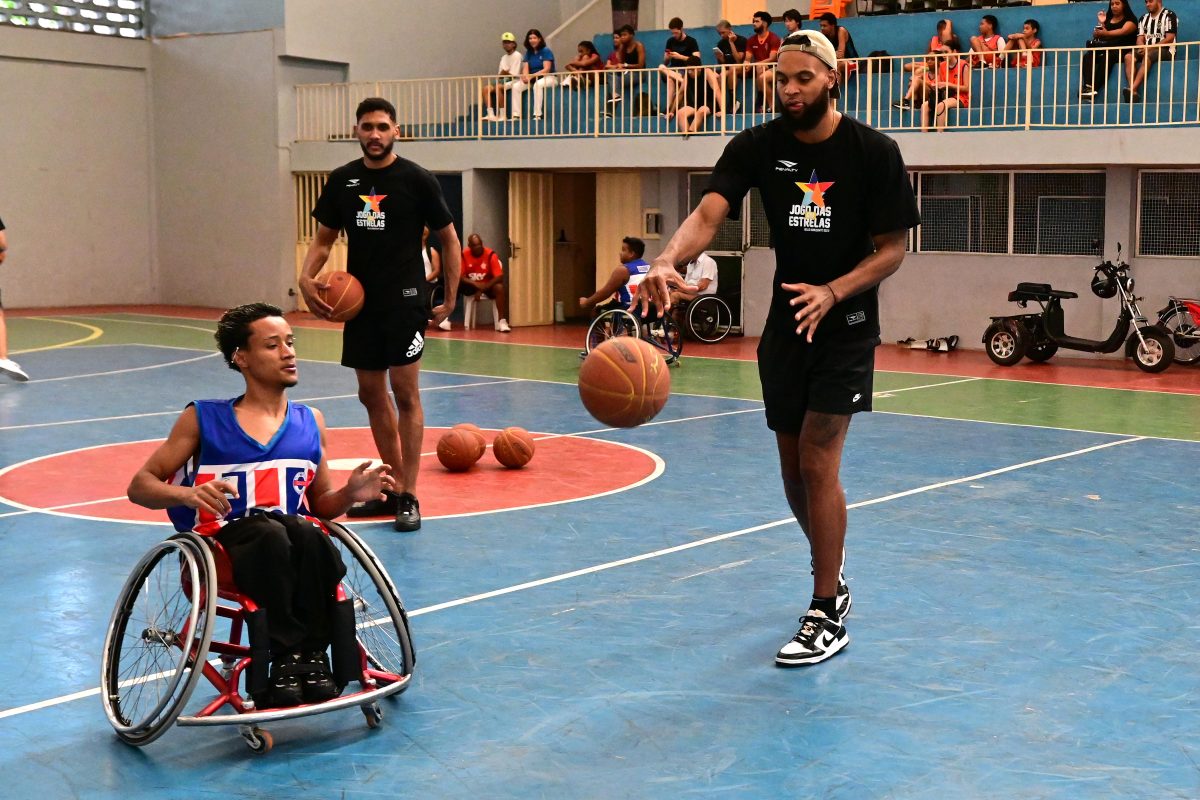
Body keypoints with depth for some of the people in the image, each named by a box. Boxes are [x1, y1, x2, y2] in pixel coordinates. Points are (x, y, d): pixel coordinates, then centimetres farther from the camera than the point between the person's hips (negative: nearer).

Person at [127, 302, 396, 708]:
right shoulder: (203, 419, 10)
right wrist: (188, 494, -14)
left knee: (308, 534, -35)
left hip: (296, 532, 2)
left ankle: (310, 656, -27)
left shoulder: (310, 422, 19)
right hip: (225, 539, -2)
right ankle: (284, 656, -29)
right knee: (270, 535, -38)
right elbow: (140, 486, 8)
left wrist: (351, 493, -1)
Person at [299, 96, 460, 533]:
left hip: (404, 301, -5)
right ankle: (393, 487, 24)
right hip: (360, 302, 5)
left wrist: (450, 298, -5)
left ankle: (408, 497, -2)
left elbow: (449, 239, -1)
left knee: (405, 393, -6)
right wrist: (307, 276, -6)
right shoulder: (342, 180, 5)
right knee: (372, 394, 11)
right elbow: (324, 238, 13)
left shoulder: (416, 180, -7)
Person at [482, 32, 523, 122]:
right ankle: (491, 115, -26)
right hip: (503, 80, 8)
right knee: (486, 88, -17)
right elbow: (501, 74, 13)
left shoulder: (517, 55, -5)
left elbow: (513, 75, -11)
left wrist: (504, 73, 1)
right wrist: (503, 73, -8)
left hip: (513, 81, -8)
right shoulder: (503, 57, 19)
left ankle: (502, 115, -27)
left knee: (498, 87, -34)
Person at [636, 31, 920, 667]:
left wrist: (832, 293, -26)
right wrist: (669, 261, -42)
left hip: (846, 323, -4)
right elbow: (707, 215, -21)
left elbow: (891, 249, -8)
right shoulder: (757, 148, -6)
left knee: (818, 460, -12)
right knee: (793, 466, 11)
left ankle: (827, 617, -2)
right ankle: (831, 577, 36)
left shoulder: (873, 152, -12)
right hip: (786, 322, 4)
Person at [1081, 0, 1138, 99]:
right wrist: (1100, 23, 0)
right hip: (1105, 49, 5)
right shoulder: (1107, 18, 22)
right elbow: (1096, 36, 15)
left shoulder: (1130, 19, 5)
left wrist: (1106, 33, -30)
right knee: (1087, 56, -26)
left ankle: (1094, 88, -48)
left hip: (1122, 51, -5)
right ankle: (1087, 87, -47)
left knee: (1106, 57, -37)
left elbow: (1123, 31, -17)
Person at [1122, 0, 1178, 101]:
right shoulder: (1144, 18, 20)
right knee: (1128, 56, -23)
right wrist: (1142, 47, -12)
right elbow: (1140, 39, 13)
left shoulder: (1169, 15, 0)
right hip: (1146, 50, 6)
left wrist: (1150, 48, -17)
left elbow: (1169, 39, -10)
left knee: (1147, 56, -37)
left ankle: (1133, 89, -50)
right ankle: (1133, 92, -40)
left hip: (1165, 50, -6)